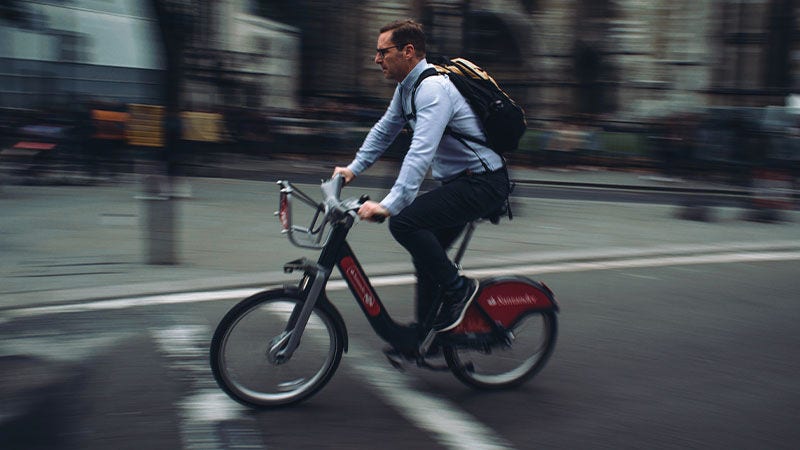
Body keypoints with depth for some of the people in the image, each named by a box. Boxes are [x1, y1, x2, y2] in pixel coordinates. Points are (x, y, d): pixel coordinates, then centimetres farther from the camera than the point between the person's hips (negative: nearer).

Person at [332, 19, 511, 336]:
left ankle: (457, 288, -7)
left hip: (482, 184, -10)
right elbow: (384, 130, 21)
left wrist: (389, 205, -40)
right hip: (461, 182, 10)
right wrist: (353, 169, 11)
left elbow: (421, 152, -33)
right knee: (427, 254, 11)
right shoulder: (407, 87, 10)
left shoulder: (433, 88, -22)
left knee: (405, 221, -24)